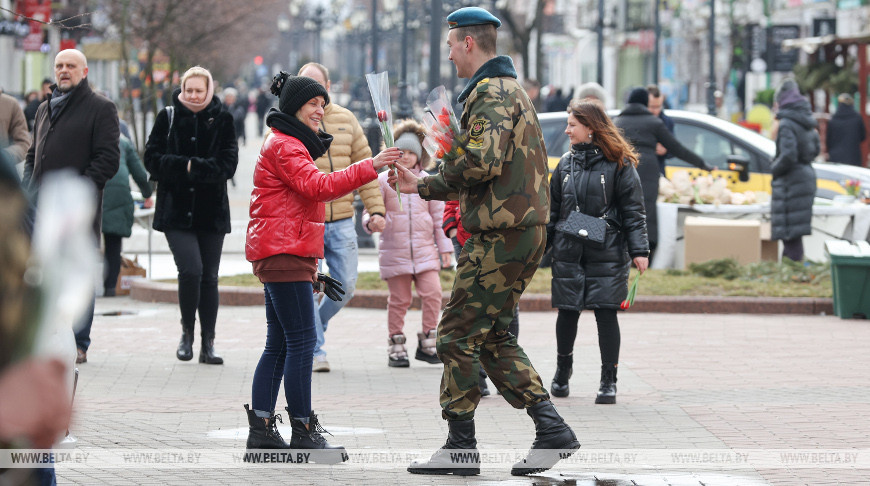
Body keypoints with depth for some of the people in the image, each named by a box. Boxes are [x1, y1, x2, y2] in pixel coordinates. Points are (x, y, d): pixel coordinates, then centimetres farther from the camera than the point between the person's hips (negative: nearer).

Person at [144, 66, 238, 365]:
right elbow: (152, 159, -3)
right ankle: (187, 332, 5)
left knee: (209, 276, 4)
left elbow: (228, 164, -6)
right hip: (176, 210, -1)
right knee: (190, 270, -16)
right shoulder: (168, 118, 3)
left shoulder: (222, 120, 3)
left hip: (212, 212, 1)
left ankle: (208, 344, 13)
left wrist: (194, 167, -18)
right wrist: (185, 166, -17)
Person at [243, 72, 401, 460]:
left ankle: (261, 429, 10)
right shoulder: (283, 146, -9)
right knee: (302, 341, -11)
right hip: (283, 254, -11)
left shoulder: (291, 145, 25)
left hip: (286, 256, 11)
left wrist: (312, 270, 23)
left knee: (279, 345, 9)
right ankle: (303, 432, -11)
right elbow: (317, 186, -24)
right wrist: (369, 168, -32)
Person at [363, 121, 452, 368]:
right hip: (394, 252, -2)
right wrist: (371, 221, -23)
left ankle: (427, 344, 2)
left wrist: (445, 248, 11)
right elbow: (370, 211, 2)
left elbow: (439, 216, 13)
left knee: (432, 293, -11)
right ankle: (396, 348, 11)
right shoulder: (383, 181, 3)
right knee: (399, 300, 0)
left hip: (425, 250, 2)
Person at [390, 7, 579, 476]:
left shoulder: (490, 93, -11)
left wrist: (446, 159, -6)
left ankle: (459, 449, 1)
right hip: (523, 231, 10)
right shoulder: (510, 89, 23)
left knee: (458, 336, -3)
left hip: (500, 235, -10)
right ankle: (551, 429, 8)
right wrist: (421, 185, 24)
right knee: (493, 338, 13)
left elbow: (483, 161, -26)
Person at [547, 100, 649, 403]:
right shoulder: (566, 163, 11)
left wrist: (639, 250, -10)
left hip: (607, 252, -4)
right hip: (568, 251, 4)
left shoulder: (619, 163, -2)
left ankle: (609, 381, 2)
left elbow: (633, 210, -3)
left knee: (606, 312, -5)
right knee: (568, 312, 7)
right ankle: (562, 370, 29)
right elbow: (553, 209, 16)